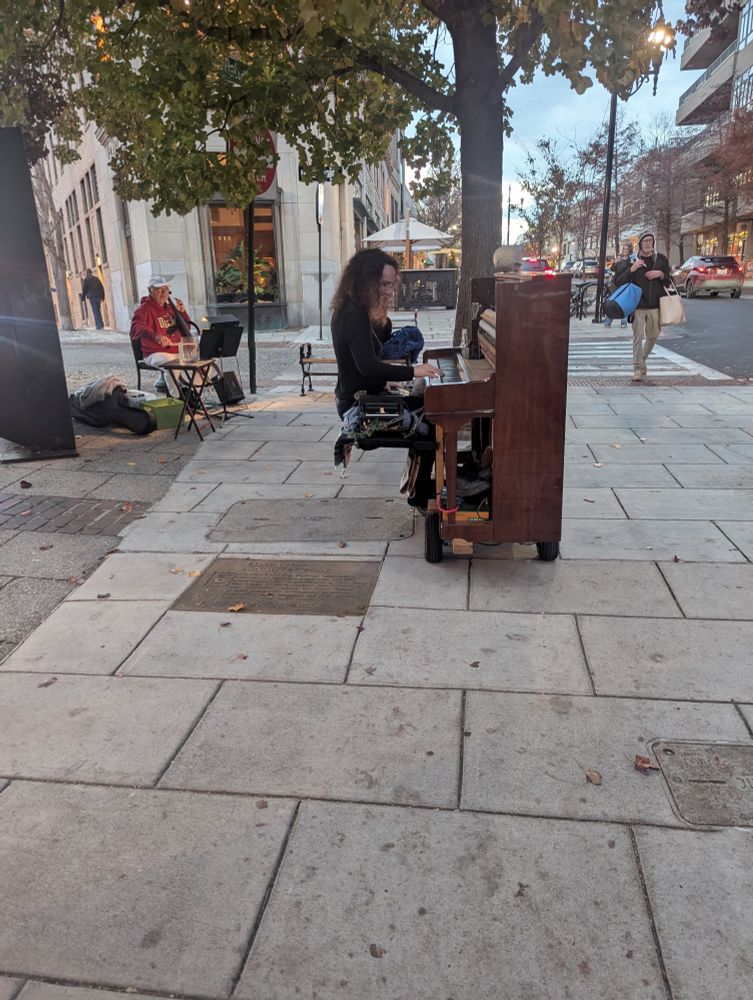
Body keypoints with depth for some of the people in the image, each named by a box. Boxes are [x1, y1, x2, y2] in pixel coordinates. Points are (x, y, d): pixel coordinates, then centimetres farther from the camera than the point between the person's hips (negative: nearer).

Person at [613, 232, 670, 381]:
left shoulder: (661, 259, 7)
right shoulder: (632, 260, -1)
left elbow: (669, 282, 12)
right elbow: (617, 282, -5)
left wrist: (661, 274, -9)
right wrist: (631, 269, -19)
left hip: (655, 306, 3)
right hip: (638, 305, -3)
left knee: (653, 336, 14)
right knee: (638, 337, -6)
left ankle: (642, 359, 38)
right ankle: (638, 368, -1)